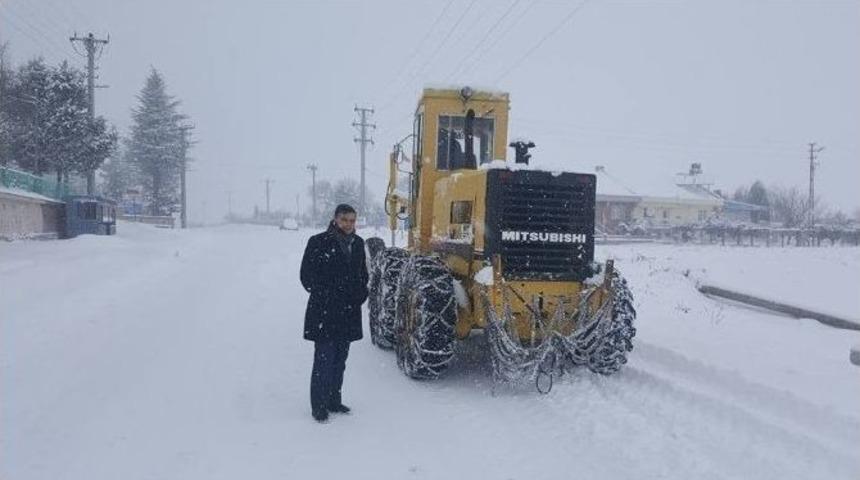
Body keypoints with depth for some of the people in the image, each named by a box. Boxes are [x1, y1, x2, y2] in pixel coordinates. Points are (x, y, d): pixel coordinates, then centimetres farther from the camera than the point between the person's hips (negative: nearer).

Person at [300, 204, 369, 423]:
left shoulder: (358, 244, 10)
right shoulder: (319, 242, -7)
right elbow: (307, 276, -6)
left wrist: (361, 294, 4)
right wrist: (326, 296, -9)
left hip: (349, 313, 6)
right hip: (324, 313, -6)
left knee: (340, 360, 14)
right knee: (324, 360, -4)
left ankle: (334, 401, 26)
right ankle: (319, 406, 7)